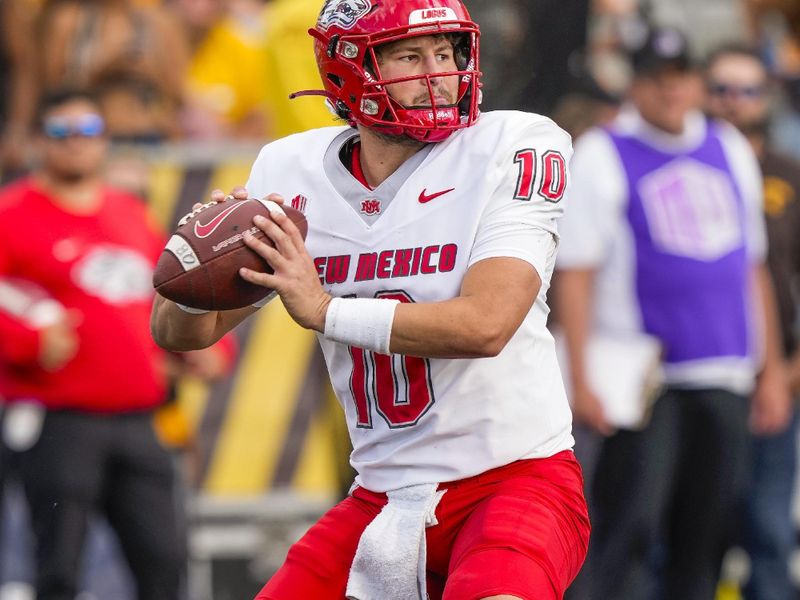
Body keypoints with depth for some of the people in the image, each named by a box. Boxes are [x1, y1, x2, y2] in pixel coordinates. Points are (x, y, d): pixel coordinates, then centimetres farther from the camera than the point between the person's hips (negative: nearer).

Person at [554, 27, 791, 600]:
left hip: (724, 380, 5)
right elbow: (575, 274, -5)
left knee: (705, 531, 5)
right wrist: (581, 377, -13)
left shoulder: (731, 151, 15)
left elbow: (754, 268, 21)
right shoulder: (601, 156, 0)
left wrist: (771, 369, 18)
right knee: (630, 527, -12)